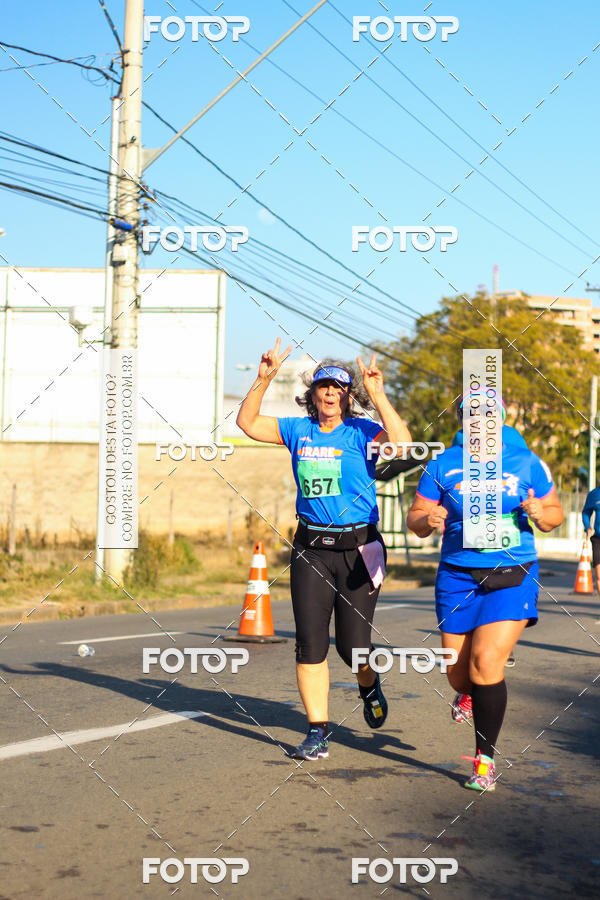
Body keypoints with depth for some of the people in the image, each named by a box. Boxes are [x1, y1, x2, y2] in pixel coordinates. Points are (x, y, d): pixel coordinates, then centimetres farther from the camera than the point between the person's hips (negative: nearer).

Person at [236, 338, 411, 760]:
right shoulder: (298, 430, 8)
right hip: (310, 548, 3)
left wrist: (377, 395, -23)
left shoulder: (362, 432, -4)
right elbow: (247, 423, 9)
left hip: (358, 548, -3)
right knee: (310, 643, -1)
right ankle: (318, 732, 8)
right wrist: (264, 379, -2)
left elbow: (402, 443, -22)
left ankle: (369, 686, 35)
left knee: (353, 646, -1)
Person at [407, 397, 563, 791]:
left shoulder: (526, 462, 1)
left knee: (486, 662, -15)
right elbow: (415, 518, 6)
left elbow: (555, 514, 9)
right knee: (459, 672, 7)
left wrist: (540, 514, -14)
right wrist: (427, 520, -18)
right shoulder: (444, 464, 2)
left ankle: (486, 758, 1)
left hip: (512, 577, -2)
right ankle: (469, 694, 49)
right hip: (458, 578, 2)